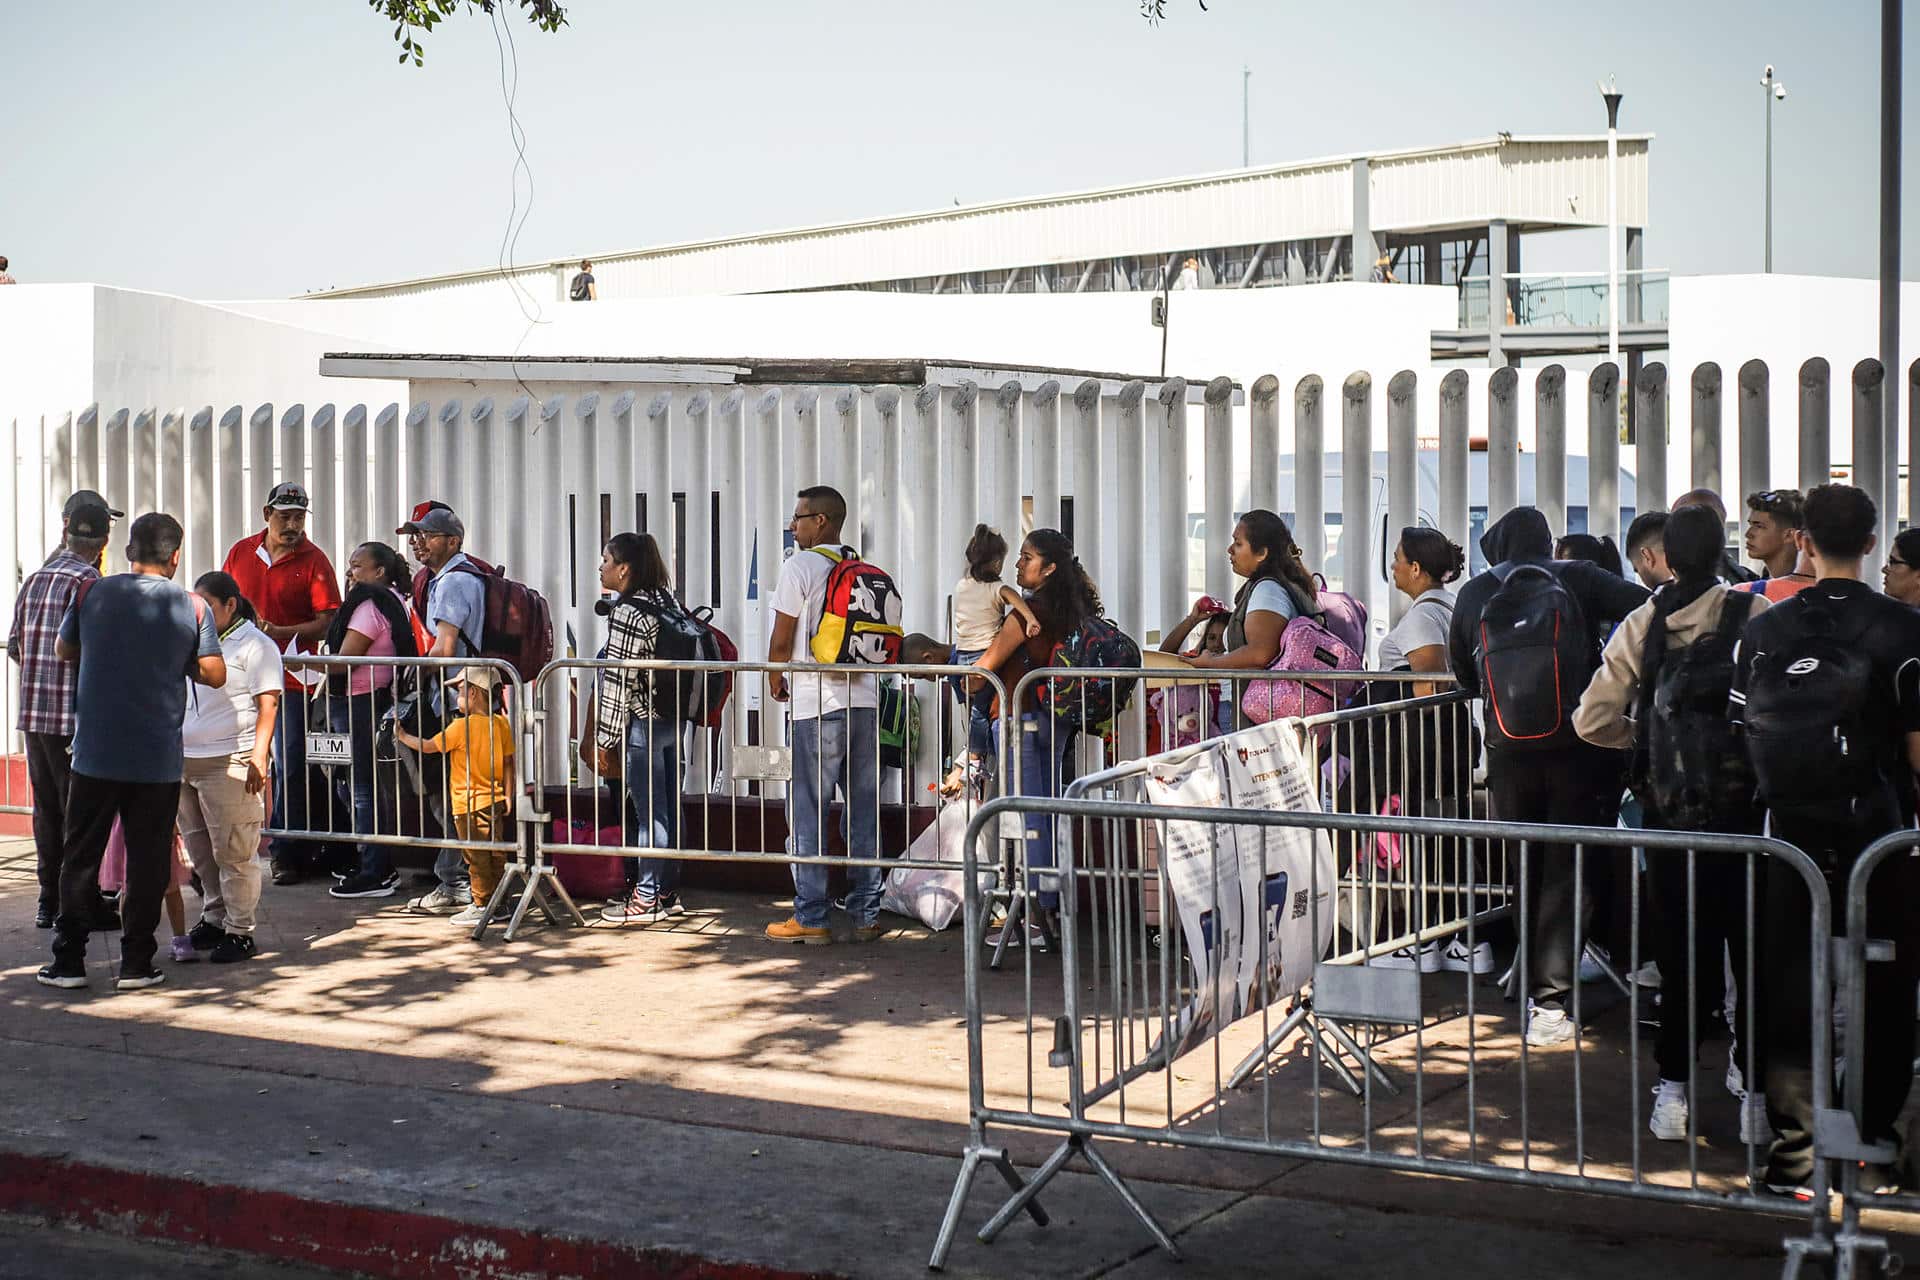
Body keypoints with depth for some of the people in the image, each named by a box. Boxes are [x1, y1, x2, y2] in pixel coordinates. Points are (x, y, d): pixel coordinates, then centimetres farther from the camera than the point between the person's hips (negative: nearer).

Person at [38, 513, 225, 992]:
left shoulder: (92, 593, -1)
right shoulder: (192, 608, -4)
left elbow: (64, 650, 13)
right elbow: (214, 674, -3)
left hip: (96, 754, 1)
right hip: (159, 759, -1)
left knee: (80, 857, 10)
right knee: (147, 861, 7)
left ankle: (68, 961, 12)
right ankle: (136, 963, 9)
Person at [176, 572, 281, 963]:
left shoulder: (255, 646, -4)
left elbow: (268, 705, -10)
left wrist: (259, 756, -18)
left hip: (230, 764, -8)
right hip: (186, 761, 8)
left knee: (233, 852, -5)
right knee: (199, 850, 11)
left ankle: (239, 931, 1)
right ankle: (213, 919, 22)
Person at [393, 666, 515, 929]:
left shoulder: (461, 726, -15)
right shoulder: (502, 724, 2)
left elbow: (429, 746, -6)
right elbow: (508, 762, 5)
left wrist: (402, 736, 9)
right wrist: (508, 795, 10)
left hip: (469, 804, -7)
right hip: (495, 801, 7)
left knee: (477, 858, -1)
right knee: (495, 855, 13)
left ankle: (481, 906, 3)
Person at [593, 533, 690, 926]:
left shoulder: (626, 612, -17)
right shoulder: (666, 601, 9)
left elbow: (618, 681, -17)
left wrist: (604, 740, -12)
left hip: (642, 724, -9)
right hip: (672, 719, 9)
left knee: (648, 812, -2)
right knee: (668, 809, 13)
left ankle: (647, 900, 4)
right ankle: (669, 892, 21)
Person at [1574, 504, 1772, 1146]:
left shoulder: (1641, 624, -3)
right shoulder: (1757, 616, -11)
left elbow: (1592, 720, -4)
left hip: (1668, 807, 2)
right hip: (1745, 803, -2)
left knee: (1683, 952, 11)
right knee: (1755, 949, 8)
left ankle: (1672, 1092, 12)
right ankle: (1756, 1097, 11)